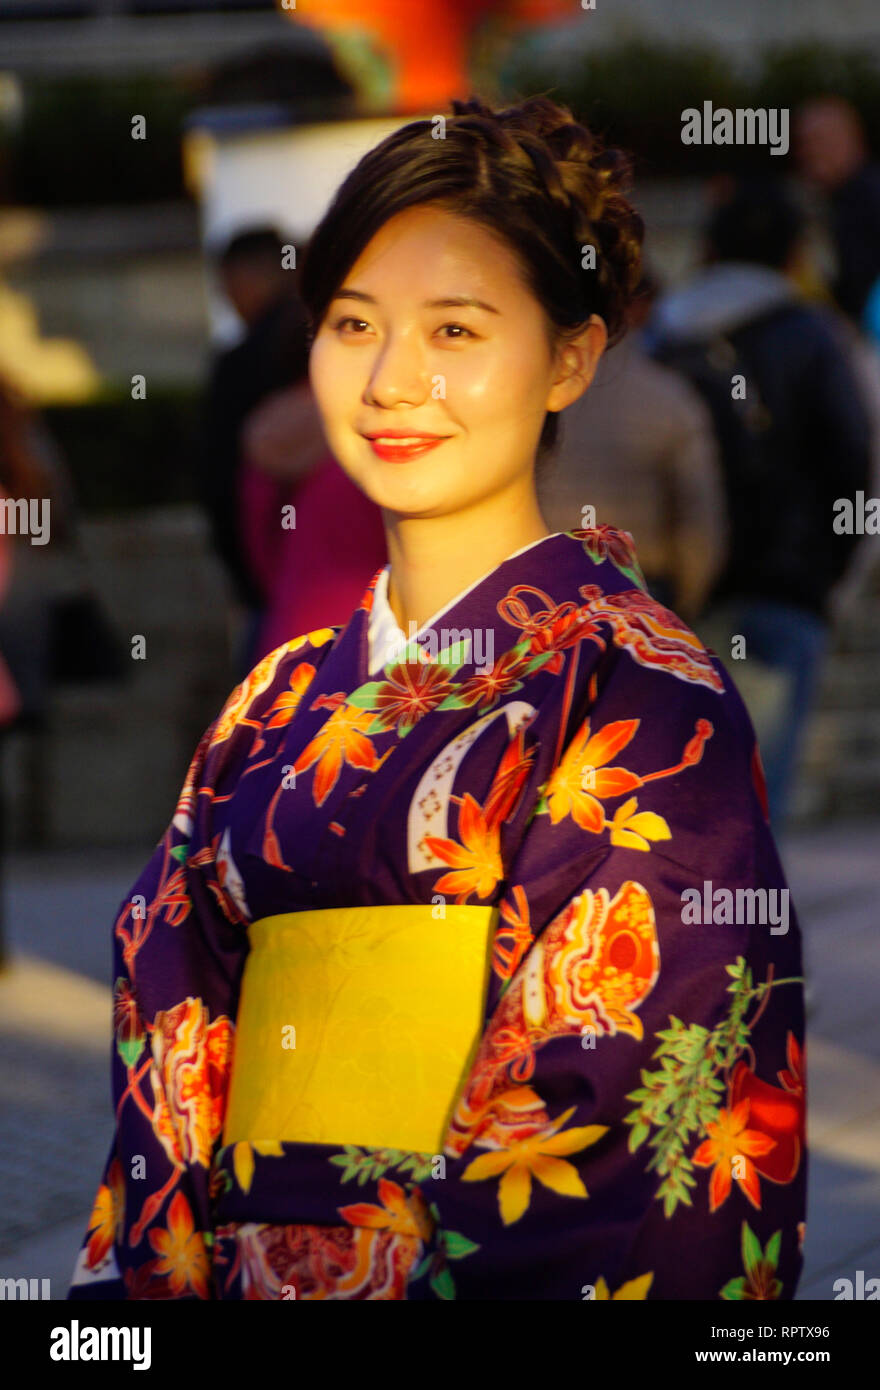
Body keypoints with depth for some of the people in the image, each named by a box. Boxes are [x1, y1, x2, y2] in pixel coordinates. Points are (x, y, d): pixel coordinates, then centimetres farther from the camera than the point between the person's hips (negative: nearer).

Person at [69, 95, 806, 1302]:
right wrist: (147, 1275, -3)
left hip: (488, 1275, -5)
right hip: (247, 1280, 5)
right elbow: (175, 1053, 9)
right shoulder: (279, 708, 10)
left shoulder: (642, 692, -8)